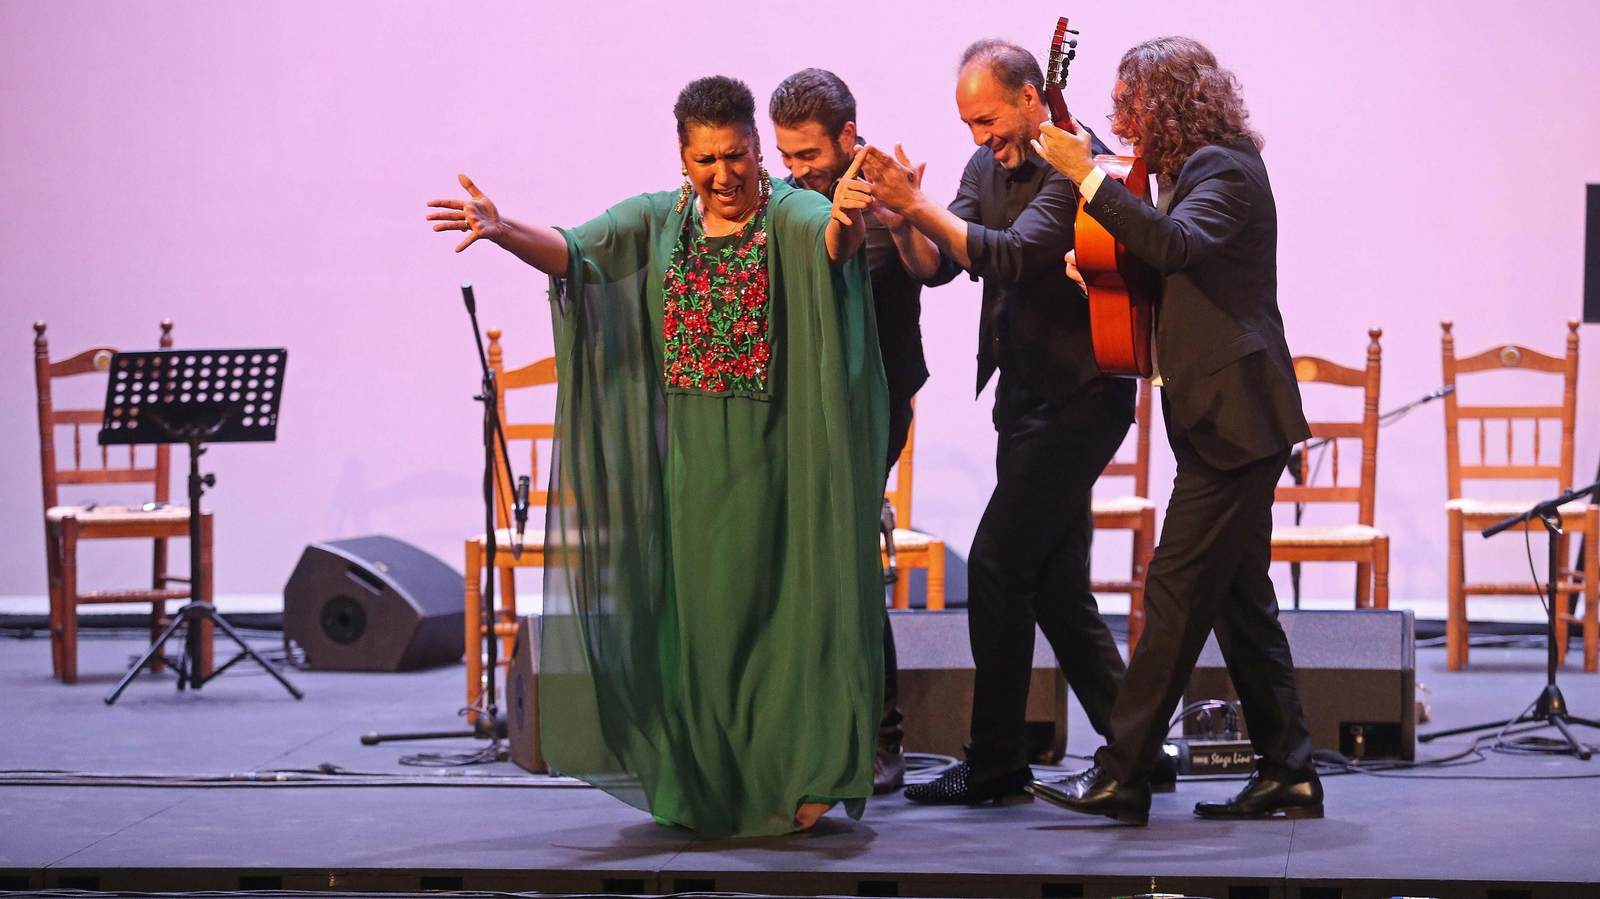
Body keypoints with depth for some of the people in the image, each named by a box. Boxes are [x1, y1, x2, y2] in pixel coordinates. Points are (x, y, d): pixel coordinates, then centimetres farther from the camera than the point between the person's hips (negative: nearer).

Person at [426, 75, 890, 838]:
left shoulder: (790, 215, -5)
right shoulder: (656, 221, 7)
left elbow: (831, 239, -27)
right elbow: (573, 250, -6)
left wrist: (848, 218, -52)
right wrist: (504, 232, -26)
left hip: (776, 455, -3)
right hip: (689, 460, 4)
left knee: (780, 601, -3)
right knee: (698, 614, 6)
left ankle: (798, 776, 6)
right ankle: (707, 790, 16)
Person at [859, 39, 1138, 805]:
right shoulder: (989, 167, 9)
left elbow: (1013, 254, -28)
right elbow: (936, 267, 1)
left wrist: (920, 206, -30)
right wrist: (903, 218, -18)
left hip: (1081, 396, -9)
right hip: (1026, 397, 9)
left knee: (997, 563, -12)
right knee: (1054, 584, 11)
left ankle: (996, 761, -3)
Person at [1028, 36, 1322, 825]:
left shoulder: (1223, 169, -12)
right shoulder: (1202, 169, 17)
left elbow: (1176, 245, -31)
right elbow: (1173, 273, 21)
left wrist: (1089, 177, -31)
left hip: (1235, 419, -10)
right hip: (1227, 420, 10)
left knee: (1177, 590, -9)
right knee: (1238, 598, 12)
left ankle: (1121, 775, -8)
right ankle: (1287, 773, 17)